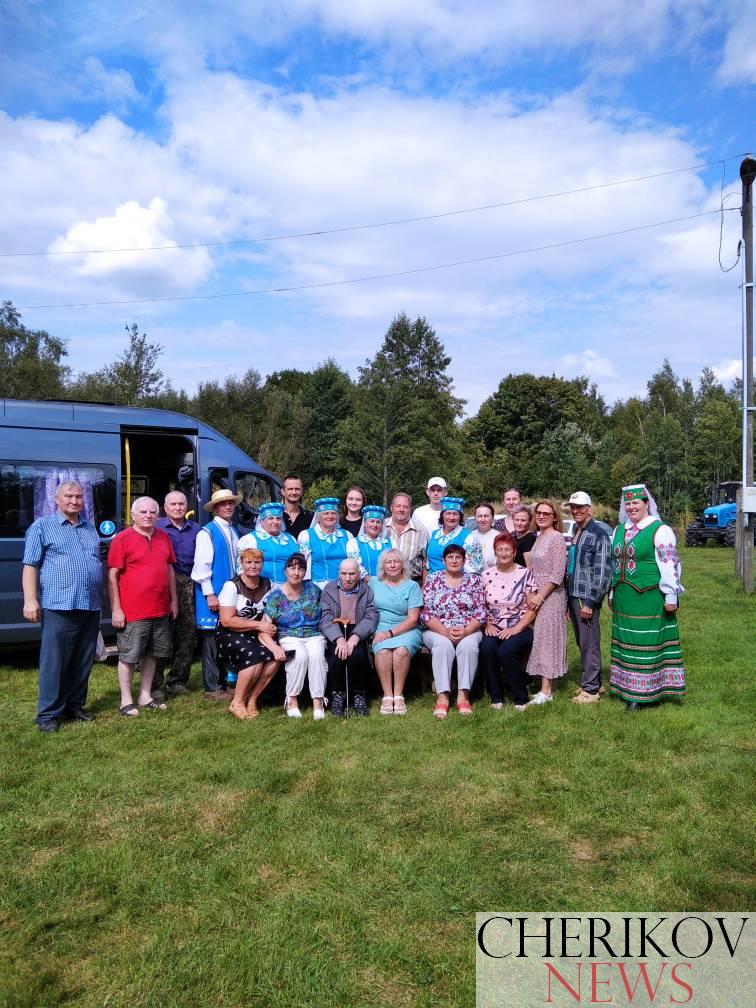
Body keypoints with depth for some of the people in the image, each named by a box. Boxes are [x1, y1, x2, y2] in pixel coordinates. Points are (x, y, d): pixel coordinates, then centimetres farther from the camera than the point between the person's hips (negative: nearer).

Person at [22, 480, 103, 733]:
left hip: (90, 607, 6)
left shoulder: (90, 528, 17)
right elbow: (30, 566, -4)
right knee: (54, 662, -3)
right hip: (59, 607, -6)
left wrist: (102, 600, 19)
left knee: (83, 663, 11)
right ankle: (49, 713, 5)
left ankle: (75, 706, 22)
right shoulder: (42, 527, 1)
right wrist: (30, 600, -13)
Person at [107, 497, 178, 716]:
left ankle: (145, 696, 26)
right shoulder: (122, 539, -8)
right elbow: (112, 576, -9)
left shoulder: (163, 537, 10)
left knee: (151, 654, 14)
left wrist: (173, 600, 15)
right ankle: (126, 701, 13)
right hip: (133, 612, -6)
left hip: (161, 610, 6)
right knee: (128, 656, 2)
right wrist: (116, 609, -13)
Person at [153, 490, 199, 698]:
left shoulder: (195, 529, 16)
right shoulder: (157, 527, 4)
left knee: (187, 634, 7)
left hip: (189, 585, 4)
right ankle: (155, 685, 2)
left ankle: (177, 681, 18)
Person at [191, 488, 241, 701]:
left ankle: (224, 683, 20)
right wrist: (210, 594, -15)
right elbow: (202, 565, -11)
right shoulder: (207, 532, -7)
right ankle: (212, 688, 5)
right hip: (213, 594, -7)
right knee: (212, 641, -2)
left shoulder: (234, 532, 15)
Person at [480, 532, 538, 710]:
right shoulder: (487, 574, 8)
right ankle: (496, 697, -10)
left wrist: (516, 629, -13)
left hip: (520, 628, -3)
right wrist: (488, 624, -7)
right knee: (486, 648, -29)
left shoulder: (525, 574, -2)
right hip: (494, 628, 3)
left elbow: (532, 609, -4)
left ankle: (521, 699, -9)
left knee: (506, 650, -31)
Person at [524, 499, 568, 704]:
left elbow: (557, 574, -16)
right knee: (539, 639, 9)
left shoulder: (556, 537, -10)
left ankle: (546, 691, 1)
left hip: (551, 596, -8)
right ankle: (545, 687, 15)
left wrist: (540, 597, -16)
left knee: (547, 639, -4)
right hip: (536, 596, 8)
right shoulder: (538, 538, 13)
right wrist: (530, 594, 1)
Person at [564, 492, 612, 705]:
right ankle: (593, 683, 26)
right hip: (573, 596, 8)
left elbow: (603, 570, -15)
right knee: (581, 643, 14)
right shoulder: (574, 533, 14)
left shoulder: (599, 534, -11)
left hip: (587, 598, -8)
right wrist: (569, 600, 16)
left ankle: (591, 689, 7)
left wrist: (590, 602, -17)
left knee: (589, 643, -2)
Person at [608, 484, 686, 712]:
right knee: (626, 643, 11)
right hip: (623, 598, 7)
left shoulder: (660, 530, -8)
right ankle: (627, 689, 20)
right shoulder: (619, 530, 12)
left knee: (647, 644, -1)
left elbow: (669, 564, -11)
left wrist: (670, 597, -13)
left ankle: (642, 694, 6)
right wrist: (613, 594, 19)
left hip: (649, 598, -7)